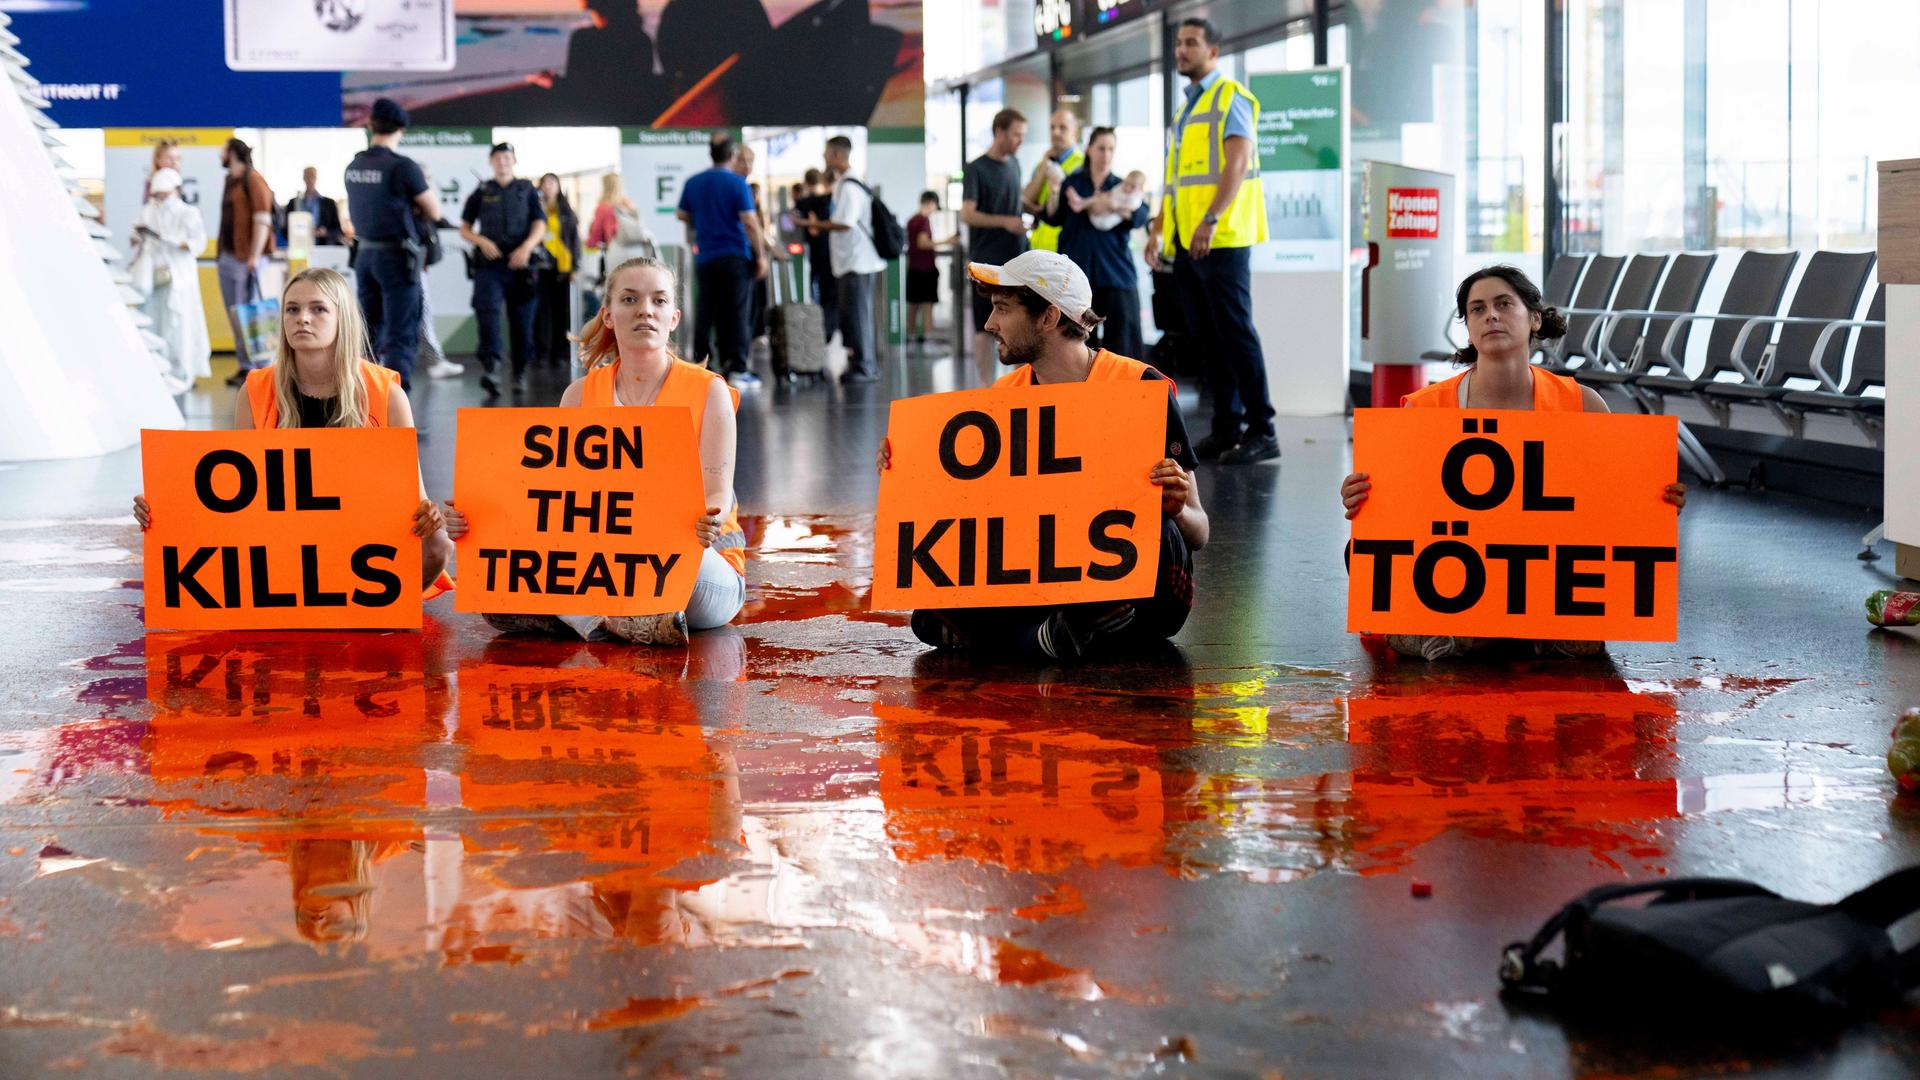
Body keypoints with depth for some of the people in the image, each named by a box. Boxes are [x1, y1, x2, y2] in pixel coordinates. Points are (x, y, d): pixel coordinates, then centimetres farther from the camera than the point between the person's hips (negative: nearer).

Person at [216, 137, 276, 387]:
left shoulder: (252, 180, -8)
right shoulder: (230, 181, 18)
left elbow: (263, 219, -14)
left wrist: (255, 255, -20)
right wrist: (220, 252, 17)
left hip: (246, 257, -9)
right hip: (227, 255, 9)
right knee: (234, 314, 8)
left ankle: (260, 367, -7)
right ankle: (244, 366, 12)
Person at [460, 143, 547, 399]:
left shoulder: (527, 191, 11)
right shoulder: (481, 193, 12)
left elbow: (540, 225, 2)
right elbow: (464, 229, 12)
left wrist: (527, 246, -17)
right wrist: (481, 241, -9)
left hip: (519, 265, 1)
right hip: (488, 265, -1)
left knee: (521, 320, 4)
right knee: (488, 312, -20)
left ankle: (520, 373, 17)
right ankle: (488, 368, -32)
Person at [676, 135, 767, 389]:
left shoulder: (693, 183, 6)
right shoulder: (737, 183, -8)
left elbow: (682, 215, 15)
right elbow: (750, 222, -13)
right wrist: (761, 255, -8)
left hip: (705, 257, 4)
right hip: (735, 257, -4)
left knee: (706, 312, 12)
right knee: (737, 314, -2)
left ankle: (699, 365, 13)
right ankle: (737, 369, -6)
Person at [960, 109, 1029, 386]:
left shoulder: (1014, 165, 12)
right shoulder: (976, 169, -7)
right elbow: (967, 215, -13)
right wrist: (1005, 221, -23)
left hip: (1016, 259, 6)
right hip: (987, 261, -6)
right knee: (985, 328, -2)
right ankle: (986, 387, 4)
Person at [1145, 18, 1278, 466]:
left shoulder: (1230, 98, -4)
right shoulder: (1187, 107, 21)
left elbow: (1237, 164, -16)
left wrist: (1211, 219, -25)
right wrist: (1159, 228, 15)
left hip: (1221, 238, -8)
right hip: (1185, 242, 8)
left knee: (1235, 333, -9)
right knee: (1206, 339, 8)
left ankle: (1261, 431, -7)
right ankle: (1226, 428, 13)